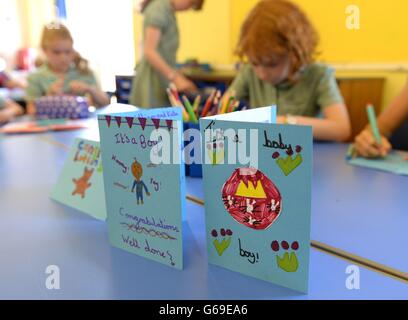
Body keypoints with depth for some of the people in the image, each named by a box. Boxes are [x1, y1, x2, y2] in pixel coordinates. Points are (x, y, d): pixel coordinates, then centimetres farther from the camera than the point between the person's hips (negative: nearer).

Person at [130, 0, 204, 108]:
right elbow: (149, 51, -21)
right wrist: (175, 77, -23)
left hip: (162, 79, 9)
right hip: (153, 80, -9)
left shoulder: (168, 11, 15)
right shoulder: (158, 9, -13)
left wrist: (176, 74, 8)